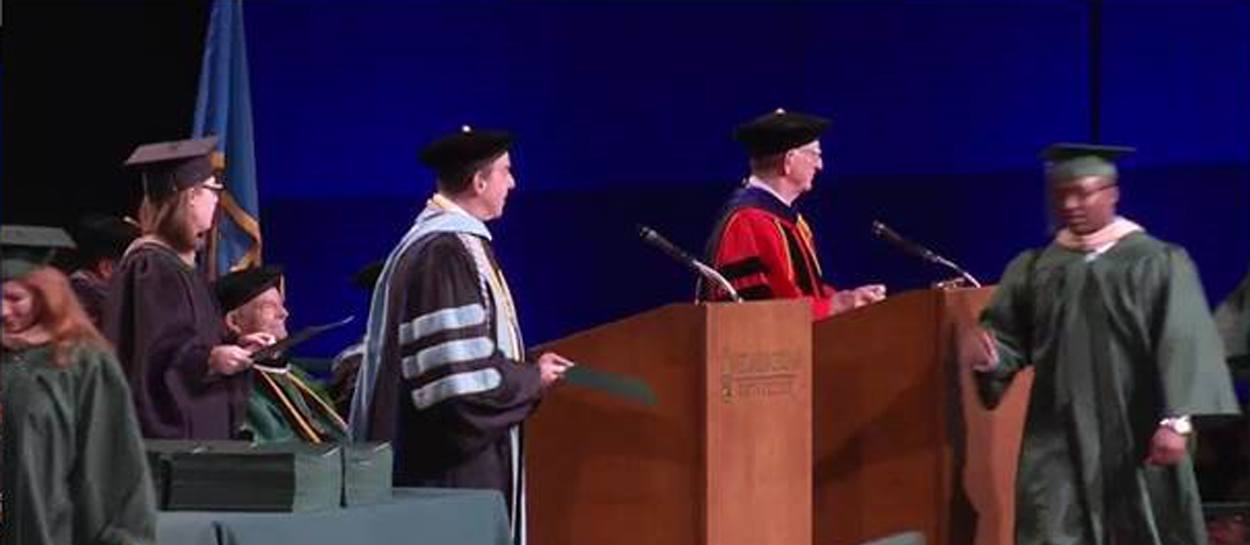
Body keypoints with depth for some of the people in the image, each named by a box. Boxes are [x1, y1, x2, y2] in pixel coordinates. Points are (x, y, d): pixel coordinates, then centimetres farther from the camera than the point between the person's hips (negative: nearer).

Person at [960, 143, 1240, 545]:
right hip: (1058, 440, 2)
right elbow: (1009, 337, 7)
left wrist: (1175, 421, -21)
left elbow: (1182, 345, -8)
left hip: (1137, 439, -2)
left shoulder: (1158, 263, 0)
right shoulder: (1032, 269, 11)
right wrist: (986, 352, -18)